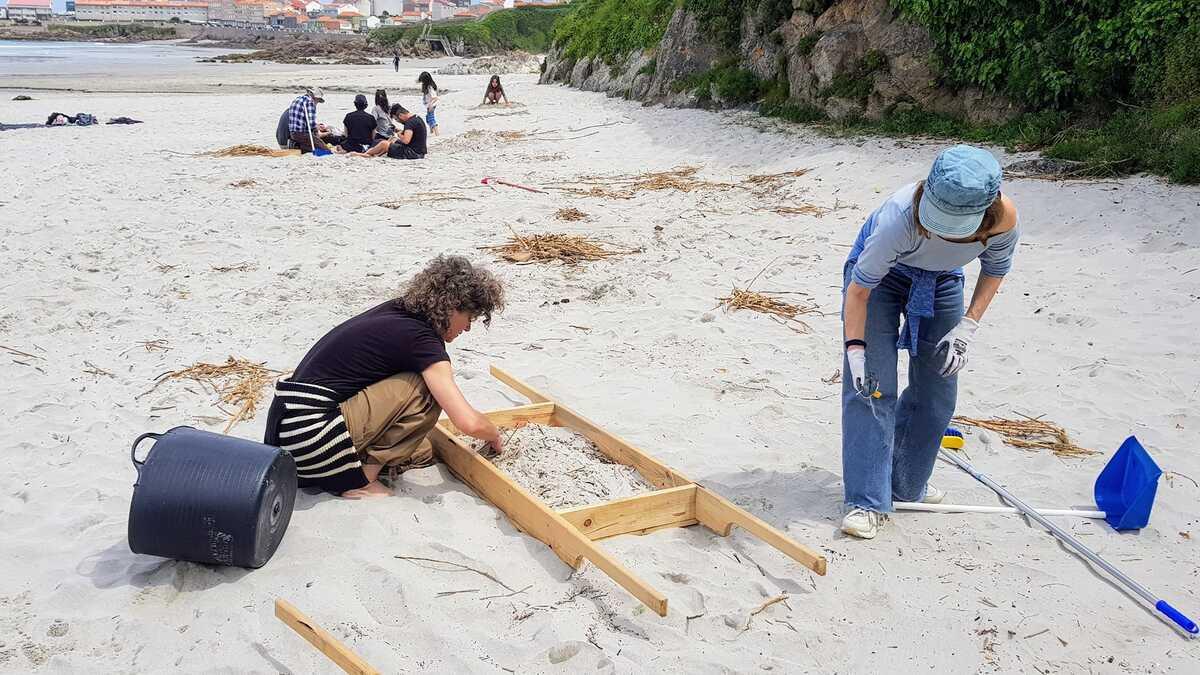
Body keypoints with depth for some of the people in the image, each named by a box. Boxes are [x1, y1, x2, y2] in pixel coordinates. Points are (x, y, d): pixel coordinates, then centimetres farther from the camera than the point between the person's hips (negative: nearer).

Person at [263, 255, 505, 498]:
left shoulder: (395, 311, 11)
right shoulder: (421, 340, -15)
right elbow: (469, 423, -17)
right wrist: (495, 436, 2)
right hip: (308, 435, -9)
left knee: (420, 452, 16)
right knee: (425, 390, -12)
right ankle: (359, 482, -8)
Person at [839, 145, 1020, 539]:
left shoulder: (1003, 219, -30)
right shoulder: (901, 215, -41)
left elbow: (995, 269, -7)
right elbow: (859, 288, -30)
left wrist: (967, 327, -15)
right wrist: (856, 350, -33)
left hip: (942, 281, 4)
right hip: (881, 274, -4)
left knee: (937, 389, 6)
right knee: (870, 385, -12)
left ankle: (907, 485, 26)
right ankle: (867, 501, -6)